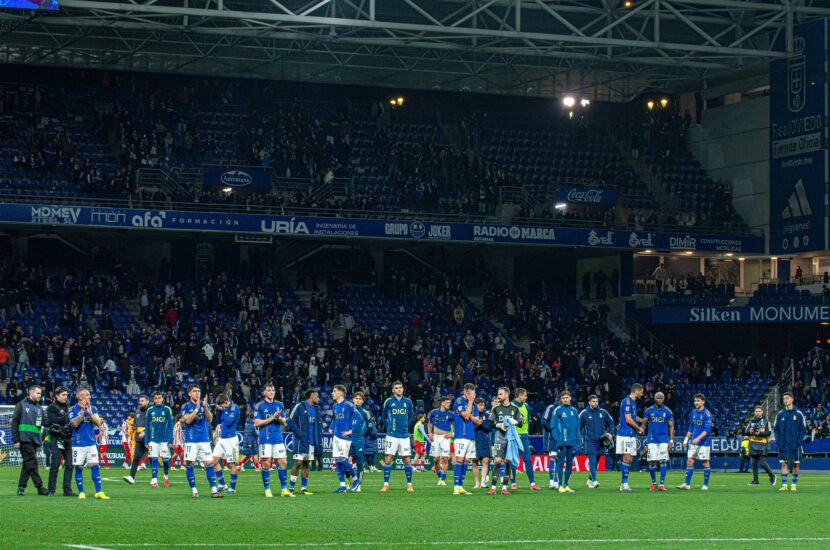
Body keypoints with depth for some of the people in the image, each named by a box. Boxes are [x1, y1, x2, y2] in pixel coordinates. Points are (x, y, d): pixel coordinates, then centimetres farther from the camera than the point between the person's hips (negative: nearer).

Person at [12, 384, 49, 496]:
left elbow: (44, 423, 20)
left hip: (35, 440, 6)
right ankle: (39, 487, -12)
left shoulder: (39, 408, 19)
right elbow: (14, 423, -2)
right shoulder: (21, 405, 2)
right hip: (25, 440, -6)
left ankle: (21, 487, 11)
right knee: (32, 463, -10)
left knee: (28, 464, 6)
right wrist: (16, 440, -8)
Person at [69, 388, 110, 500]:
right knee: (79, 468, 1)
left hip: (91, 443, 3)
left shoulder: (93, 409, 8)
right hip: (78, 443, -3)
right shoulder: (73, 410, -3)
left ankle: (99, 492, -4)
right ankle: (81, 492, 10)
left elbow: (98, 423, -2)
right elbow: (75, 423, -16)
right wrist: (82, 411, -18)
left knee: (95, 467, -4)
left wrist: (90, 413, -14)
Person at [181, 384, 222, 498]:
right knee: (189, 464, -6)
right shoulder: (186, 406, 0)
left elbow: (210, 419, -2)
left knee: (209, 463, -5)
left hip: (204, 439, 2)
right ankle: (194, 490, 4)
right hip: (191, 440, -2)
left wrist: (205, 407, -16)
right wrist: (197, 408, -19)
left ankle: (214, 490, -6)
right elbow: (188, 420, -13)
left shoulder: (204, 405, 8)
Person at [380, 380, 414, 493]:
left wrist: (406, 425, 11)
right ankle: (385, 485, -2)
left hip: (404, 435, 2)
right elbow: (383, 416, 13)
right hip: (392, 435, -2)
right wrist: (388, 426, 6)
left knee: (407, 460, 0)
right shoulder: (388, 402, 0)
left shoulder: (408, 402, 5)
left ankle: (409, 484, 10)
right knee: (388, 459, -6)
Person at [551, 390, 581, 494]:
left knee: (570, 464, 7)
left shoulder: (574, 411, 10)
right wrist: (558, 440, -13)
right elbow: (553, 426, -4)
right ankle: (560, 486, 2)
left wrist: (579, 441, 6)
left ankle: (566, 485, 15)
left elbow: (577, 427, 13)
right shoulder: (557, 410, -2)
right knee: (561, 463, -3)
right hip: (562, 442, -4)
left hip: (572, 442, 4)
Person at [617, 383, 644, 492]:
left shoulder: (633, 402, 16)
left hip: (631, 435, 9)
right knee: (627, 458, -11)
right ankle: (624, 484, -9)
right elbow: (628, 420, -17)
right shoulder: (627, 401, -13)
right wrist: (639, 428, -6)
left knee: (630, 460, 7)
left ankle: (624, 484, 11)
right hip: (625, 435, -9)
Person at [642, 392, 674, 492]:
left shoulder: (667, 411, 3)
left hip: (664, 439, 0)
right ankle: (653, 483, 16)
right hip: (652, 439, 1)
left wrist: (671, 440, 0)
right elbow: (644, 423, 9)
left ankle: (662, 484, -7)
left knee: (663, 461, -9)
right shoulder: (649, 410, 4)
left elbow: (671, 426, 6)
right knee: (652, 461, -2)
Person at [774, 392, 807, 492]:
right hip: (783, 445, 1)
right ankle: (784, 485, -2)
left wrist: (799, 441, -9)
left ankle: (794, 485, 13)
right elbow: (776, 428, 9)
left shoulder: (798, 414, -1)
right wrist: (778, 441, -2)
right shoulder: (780, 414, 6)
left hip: (795, 445, -1)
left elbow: (803, 429, 1)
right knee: (783, 464, -3)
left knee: (795, 464, 3)